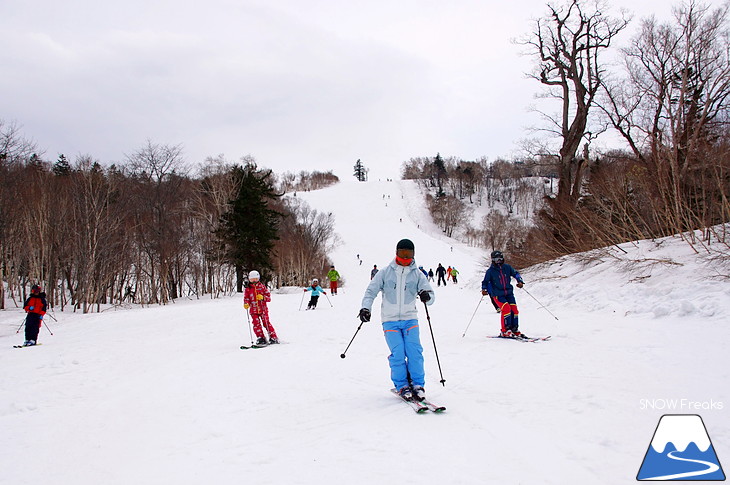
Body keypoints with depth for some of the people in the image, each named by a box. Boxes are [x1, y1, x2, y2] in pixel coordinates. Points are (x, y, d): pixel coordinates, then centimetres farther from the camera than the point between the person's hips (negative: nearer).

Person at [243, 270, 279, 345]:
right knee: (256, 324, -8)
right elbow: (246, 299, 6)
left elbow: (269, 297, 2)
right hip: (253, 310, 1)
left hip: (263, 309, -1)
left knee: (266, 323, -6)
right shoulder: (247, 289, 7)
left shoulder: (262, 287, 5)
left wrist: (263, 297, -18)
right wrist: (246, 304, -16)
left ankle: (273, 338, 0)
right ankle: (261, 338, 0)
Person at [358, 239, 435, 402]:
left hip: (410, 319, 1)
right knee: (397, 353, -12)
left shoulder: (417, 274, 5)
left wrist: (427, 296, -22)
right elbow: (371, 291, 5)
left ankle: (417, 384, 1)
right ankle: (402, 386, 3)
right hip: (390, 320, -1)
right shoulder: (385, 272, 4)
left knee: (414, 351, -12)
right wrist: (365, 307, -11)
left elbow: (431, 296, 2)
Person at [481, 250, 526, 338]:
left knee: (514, 309, -5)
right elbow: (485, 281, 4)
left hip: (509, 293, 4)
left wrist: (520, 281, -1)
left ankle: (515, 330, 11)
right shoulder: (490, 271, -4)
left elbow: (515, 274, 15)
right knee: (506, 308, -21)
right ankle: (505, 331, -13)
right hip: (497, 295, -4)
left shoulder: (507, 267, 4)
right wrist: (484, 289, -12)